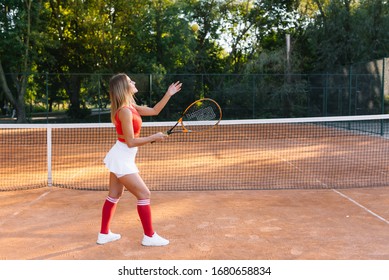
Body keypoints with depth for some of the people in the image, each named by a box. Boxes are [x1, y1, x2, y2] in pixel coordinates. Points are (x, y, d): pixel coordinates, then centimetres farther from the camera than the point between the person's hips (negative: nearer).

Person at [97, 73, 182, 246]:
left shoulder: (130, 106, 6)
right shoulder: (125, 111, -22)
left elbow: (154, 111, 17)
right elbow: (130, 142, -22)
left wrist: (169, 94, 12)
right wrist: (153, 138, -15)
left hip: (120, 158, 10)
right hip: (122, 159, -10)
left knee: (114, 195, 16)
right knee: (144, 195, -3)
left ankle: (104, 234, 25)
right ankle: (149, 236, 6)